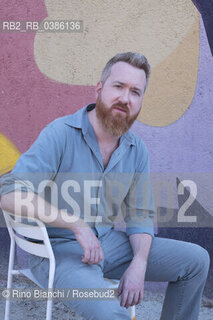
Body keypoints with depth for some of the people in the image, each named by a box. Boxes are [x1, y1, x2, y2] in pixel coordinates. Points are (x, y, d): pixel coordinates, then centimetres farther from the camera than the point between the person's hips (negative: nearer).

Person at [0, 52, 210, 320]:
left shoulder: (137, 150, 2)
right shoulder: (61, 134, -18)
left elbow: (140, 215, 7)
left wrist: (138, 265, -11)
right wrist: (78, 225, -30)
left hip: (108, 242, 7)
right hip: (56, 248, -6)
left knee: (195, 259, 4)